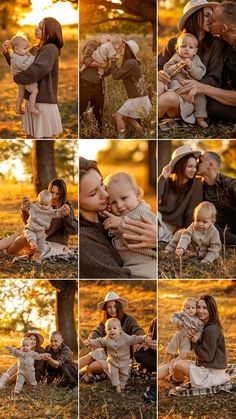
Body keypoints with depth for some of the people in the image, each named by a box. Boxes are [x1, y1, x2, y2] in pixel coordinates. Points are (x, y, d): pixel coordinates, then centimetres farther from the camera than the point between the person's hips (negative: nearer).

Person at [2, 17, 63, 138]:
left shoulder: (50, 48, -13)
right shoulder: (35, 50, 10)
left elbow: (40, 69, -28)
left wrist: (17, 78, -16)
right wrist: (6, 53, 3)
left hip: (44, 102, -8)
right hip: (32, 101, 8)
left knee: (46, 136, 0)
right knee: (31, 135, 14)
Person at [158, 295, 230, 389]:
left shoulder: (211, 330, -21)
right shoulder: (205, 327, 10)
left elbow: (207, 357, -20)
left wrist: (194, 341, -12)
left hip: (213, 374, -10)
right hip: (206, 368, 10)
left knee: (177, 363, -13)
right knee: (173, 362, 5)